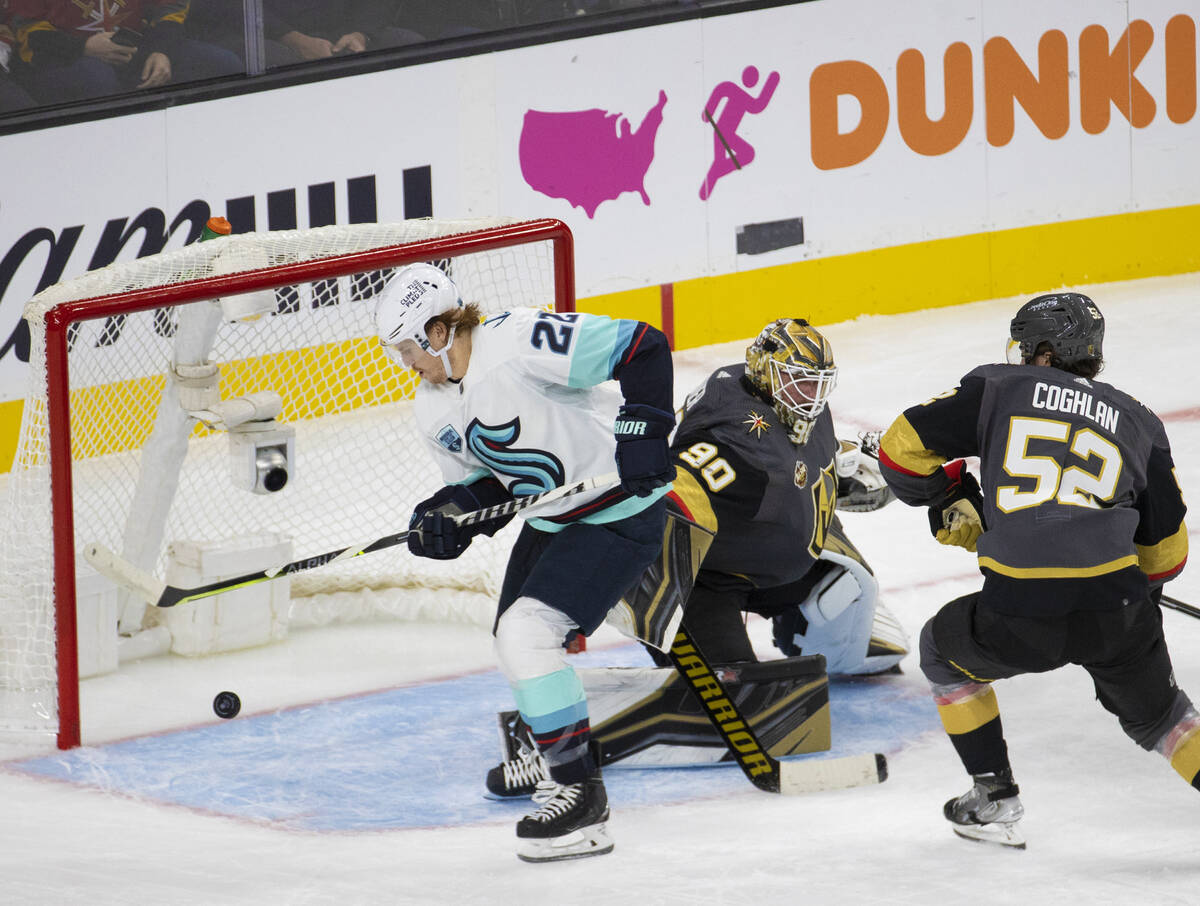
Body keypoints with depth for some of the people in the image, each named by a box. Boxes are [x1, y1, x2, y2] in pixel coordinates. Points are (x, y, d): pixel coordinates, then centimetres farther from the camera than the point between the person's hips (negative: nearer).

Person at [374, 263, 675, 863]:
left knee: (526, 633, -19)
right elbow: (489, 483, 11)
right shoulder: (432, 411, 4)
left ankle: (579, 791, -14)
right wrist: (449, 517, -10)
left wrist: (644, 431, -27)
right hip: (549, 520, 10)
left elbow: (642, 347, -22)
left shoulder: (519, 344, -24)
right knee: (514, 639, 17)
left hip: (620, 513, -10)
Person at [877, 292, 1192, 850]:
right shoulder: (1136, 422, 19)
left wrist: (949, 500, 28)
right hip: (1116, 608, 3)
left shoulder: (998, 389, 13)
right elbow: (1164, 549, 21)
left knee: (945, 650, 29)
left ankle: (994, 799, 29)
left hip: (1018, 615, -2)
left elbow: (902, 448, 10)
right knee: (1155, 714, 27)